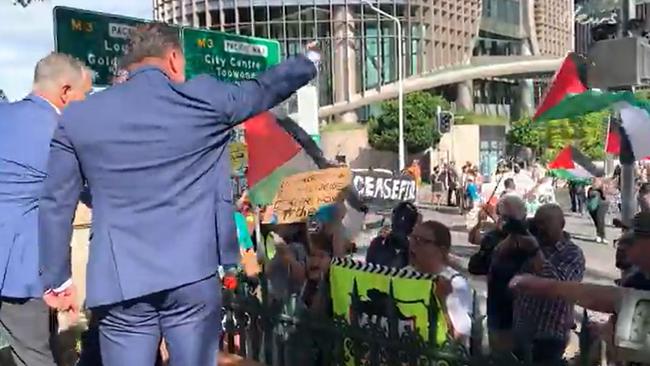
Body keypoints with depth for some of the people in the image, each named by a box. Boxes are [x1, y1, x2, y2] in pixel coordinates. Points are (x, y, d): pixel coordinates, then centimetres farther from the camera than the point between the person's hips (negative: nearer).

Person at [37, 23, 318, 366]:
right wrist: (310, 60, 33)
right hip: (193, 273, -1)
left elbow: (56, 204, 8)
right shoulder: (202, 97, -2)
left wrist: (56, 278, 18)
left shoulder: (77, 116, 5)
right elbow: (265, 89, 15)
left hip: (120, 281, 2)